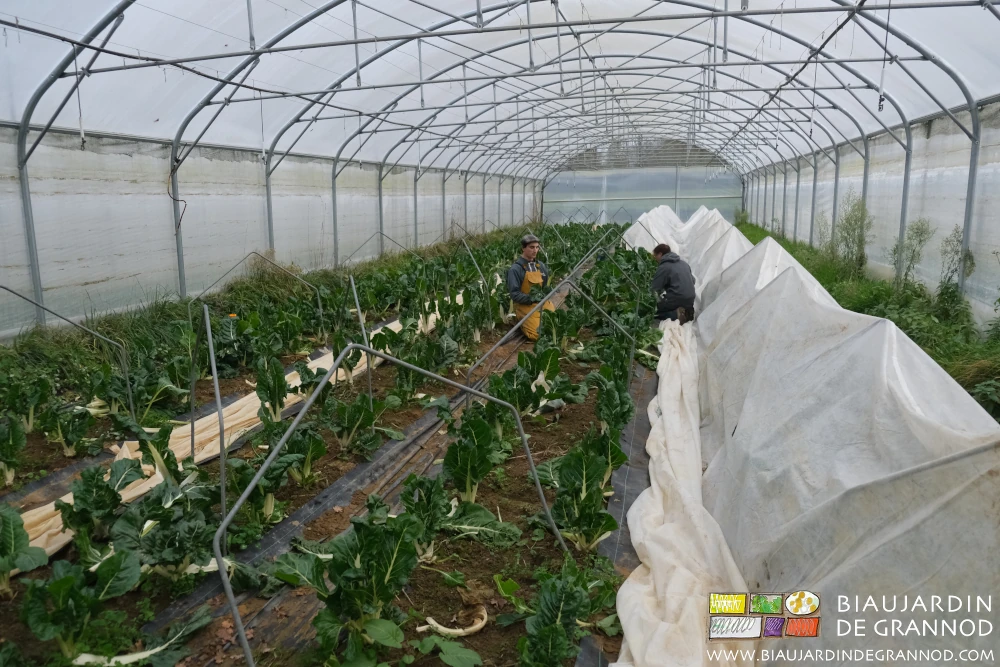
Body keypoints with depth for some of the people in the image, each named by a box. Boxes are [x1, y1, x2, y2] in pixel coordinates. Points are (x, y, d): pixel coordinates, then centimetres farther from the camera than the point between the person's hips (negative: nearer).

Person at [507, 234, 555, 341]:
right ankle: (521, 321, 11)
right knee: (539, 335, -17)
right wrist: (531, 298, -24)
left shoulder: (541, 266, 7)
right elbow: (514, 294, -14)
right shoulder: (515, 269, -12)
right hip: (526, 306, -6)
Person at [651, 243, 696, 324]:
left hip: (676, 300, -8)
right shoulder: (683, 263, 15)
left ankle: (676, 314, -16)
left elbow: (655, 288, -11)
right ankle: (686, 311, 7)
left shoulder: (663, 267, -9)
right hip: (690, 301, 8)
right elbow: (692, 280, 22)